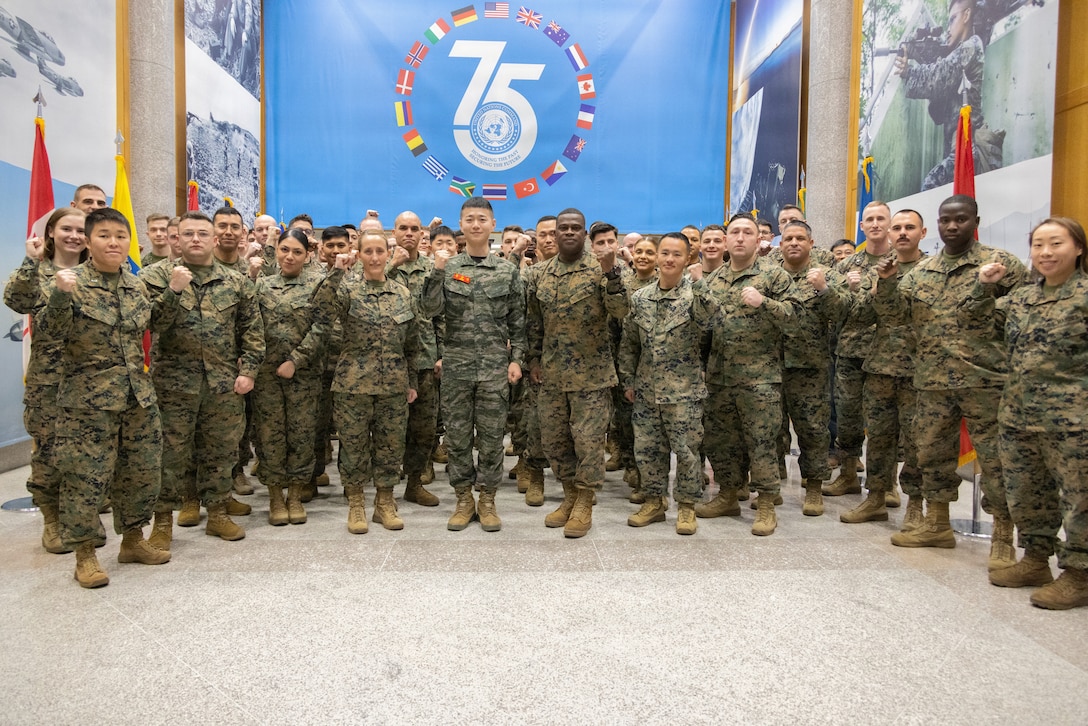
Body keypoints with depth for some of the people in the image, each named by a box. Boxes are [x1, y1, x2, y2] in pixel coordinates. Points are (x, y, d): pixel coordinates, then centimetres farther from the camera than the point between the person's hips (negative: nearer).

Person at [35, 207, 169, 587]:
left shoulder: (136, 284, 9)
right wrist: (60, 294, -34)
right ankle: (85, 556, 15)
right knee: (84, 476, 0)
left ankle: (133, 539, 31)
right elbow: (51, 329, -20)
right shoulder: (72, 281, -8)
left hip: (138, 396, 6)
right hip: (88, 399, -6)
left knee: (142, 471, 13)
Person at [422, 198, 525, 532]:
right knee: (457, 433, 7)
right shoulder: (447, 267, 3)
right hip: (456, 364, 1)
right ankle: (464, 499, 21)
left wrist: (516, 358, 0)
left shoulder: (507, 270, 4)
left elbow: (517, 320, 6)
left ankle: (487, 500, 19)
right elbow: (431, 310, -8)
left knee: (492, 434, 5)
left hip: (495, 365, 0)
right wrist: (438, 272, -16)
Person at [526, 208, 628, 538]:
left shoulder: (599, 268, -6)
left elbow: (620, 311, -18)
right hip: (551, 373, 5)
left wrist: (610, 272, -27)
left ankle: (584, 504, 13)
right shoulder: (542, 273, 8)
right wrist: (534, 359, 13)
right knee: (553, 437, 12)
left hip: (590, 372, -5)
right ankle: (570, 495, 28)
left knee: (588, 438, 0)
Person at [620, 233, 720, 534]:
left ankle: (686, 506, 21)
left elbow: (710, 320, -27)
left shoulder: (694, 295, -6)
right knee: (647, 448, 11)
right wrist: (628, 380, 9)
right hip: (646, 390, 4)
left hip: (683, 391, -4)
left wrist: (697, 283, -29)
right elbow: (629, 343, 11)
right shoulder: (640, 298, 5)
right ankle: (655, 501, 27)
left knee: (686, 450, 4)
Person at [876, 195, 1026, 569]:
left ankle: (1003, 539, 12)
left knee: (995, 458, 0)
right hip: (932, 382, 5)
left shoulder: (998, 262, -2)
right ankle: (937, 525, 29)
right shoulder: (921, 270, 12)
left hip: (985, 379, -5)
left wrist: (1000, 323, -10)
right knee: (932, 453, 13)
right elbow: (895, 309, 6)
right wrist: (886, 282, -10)